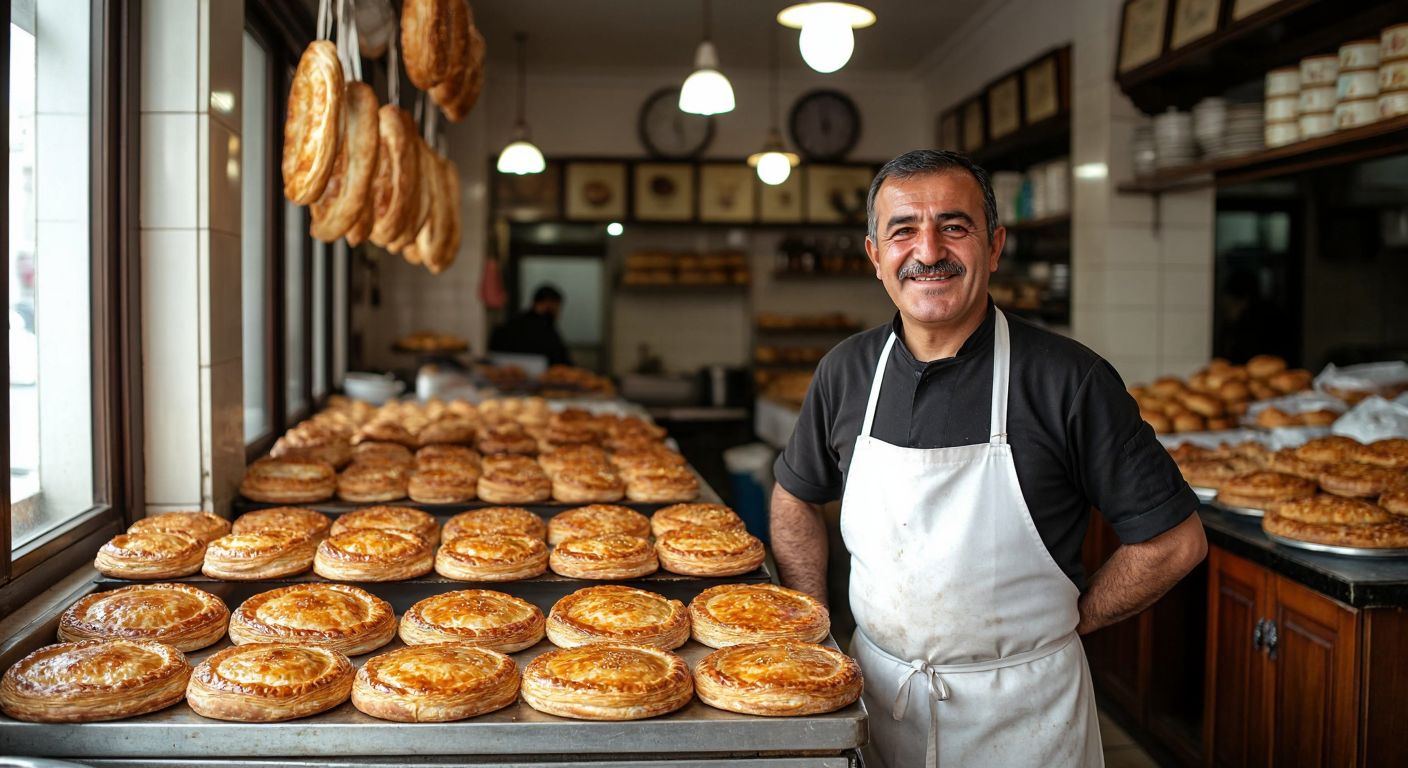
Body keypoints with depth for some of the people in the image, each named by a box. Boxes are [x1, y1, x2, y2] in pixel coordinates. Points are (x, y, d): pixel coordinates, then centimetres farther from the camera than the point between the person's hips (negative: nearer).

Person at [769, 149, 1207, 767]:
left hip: (1021, 712, -3)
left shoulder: (1069, 380, -15)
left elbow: (1174, 541, -9)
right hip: (875, 693, 4)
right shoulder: (846, 371, -3)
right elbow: (796, 497, 12)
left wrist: (1068, 621, -4)